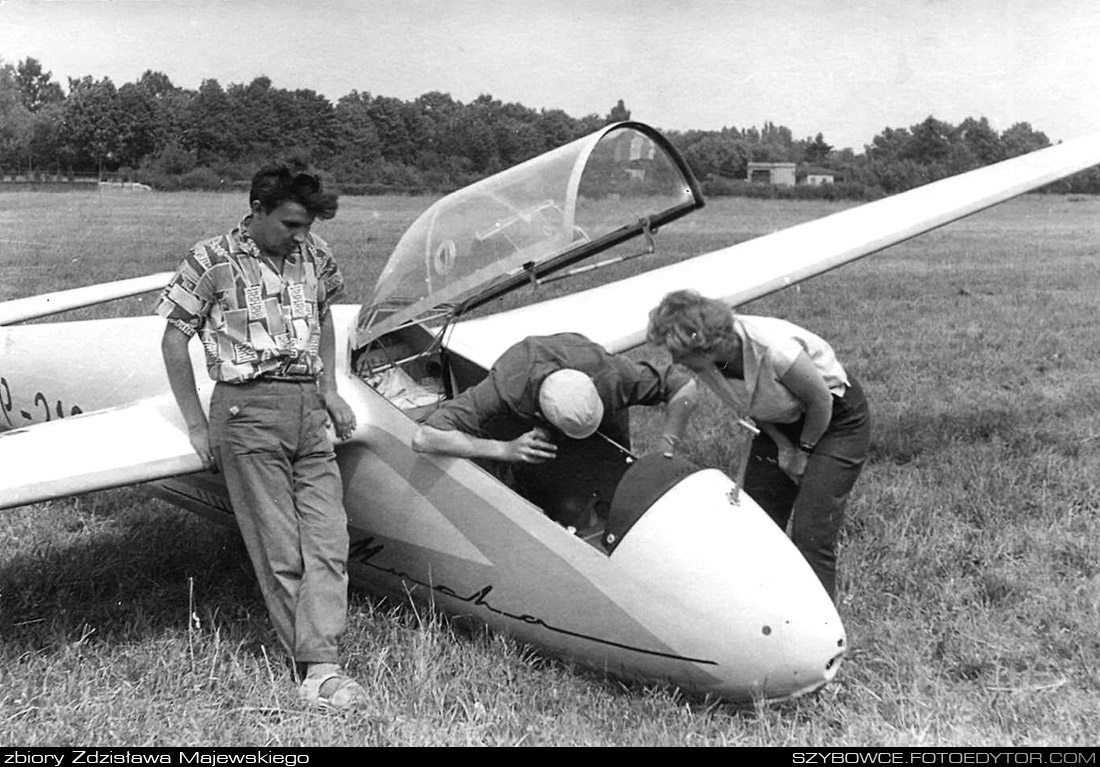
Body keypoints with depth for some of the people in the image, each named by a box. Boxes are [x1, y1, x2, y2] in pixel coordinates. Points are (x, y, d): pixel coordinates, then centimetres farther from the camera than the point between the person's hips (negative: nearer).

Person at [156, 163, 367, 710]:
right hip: (248, 407, -5)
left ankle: (319, 664, -5)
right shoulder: (213, 261, -4)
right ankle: (311, 667, 6)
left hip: (308, 408, 5)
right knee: (279, 548, -2)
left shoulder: (314, 256, 9)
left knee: (328, 540, -5)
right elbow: (174, 341, 1)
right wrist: (197, 426, -1)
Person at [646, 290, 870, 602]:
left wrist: (804, 451, -8)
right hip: (780, 424, 7)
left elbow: (821, 401, -22)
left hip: (837, 420, -6)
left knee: (811, 535, -13)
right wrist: (783, 446, -8)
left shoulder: (774, 350, -40)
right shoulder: (704, 361, -19)